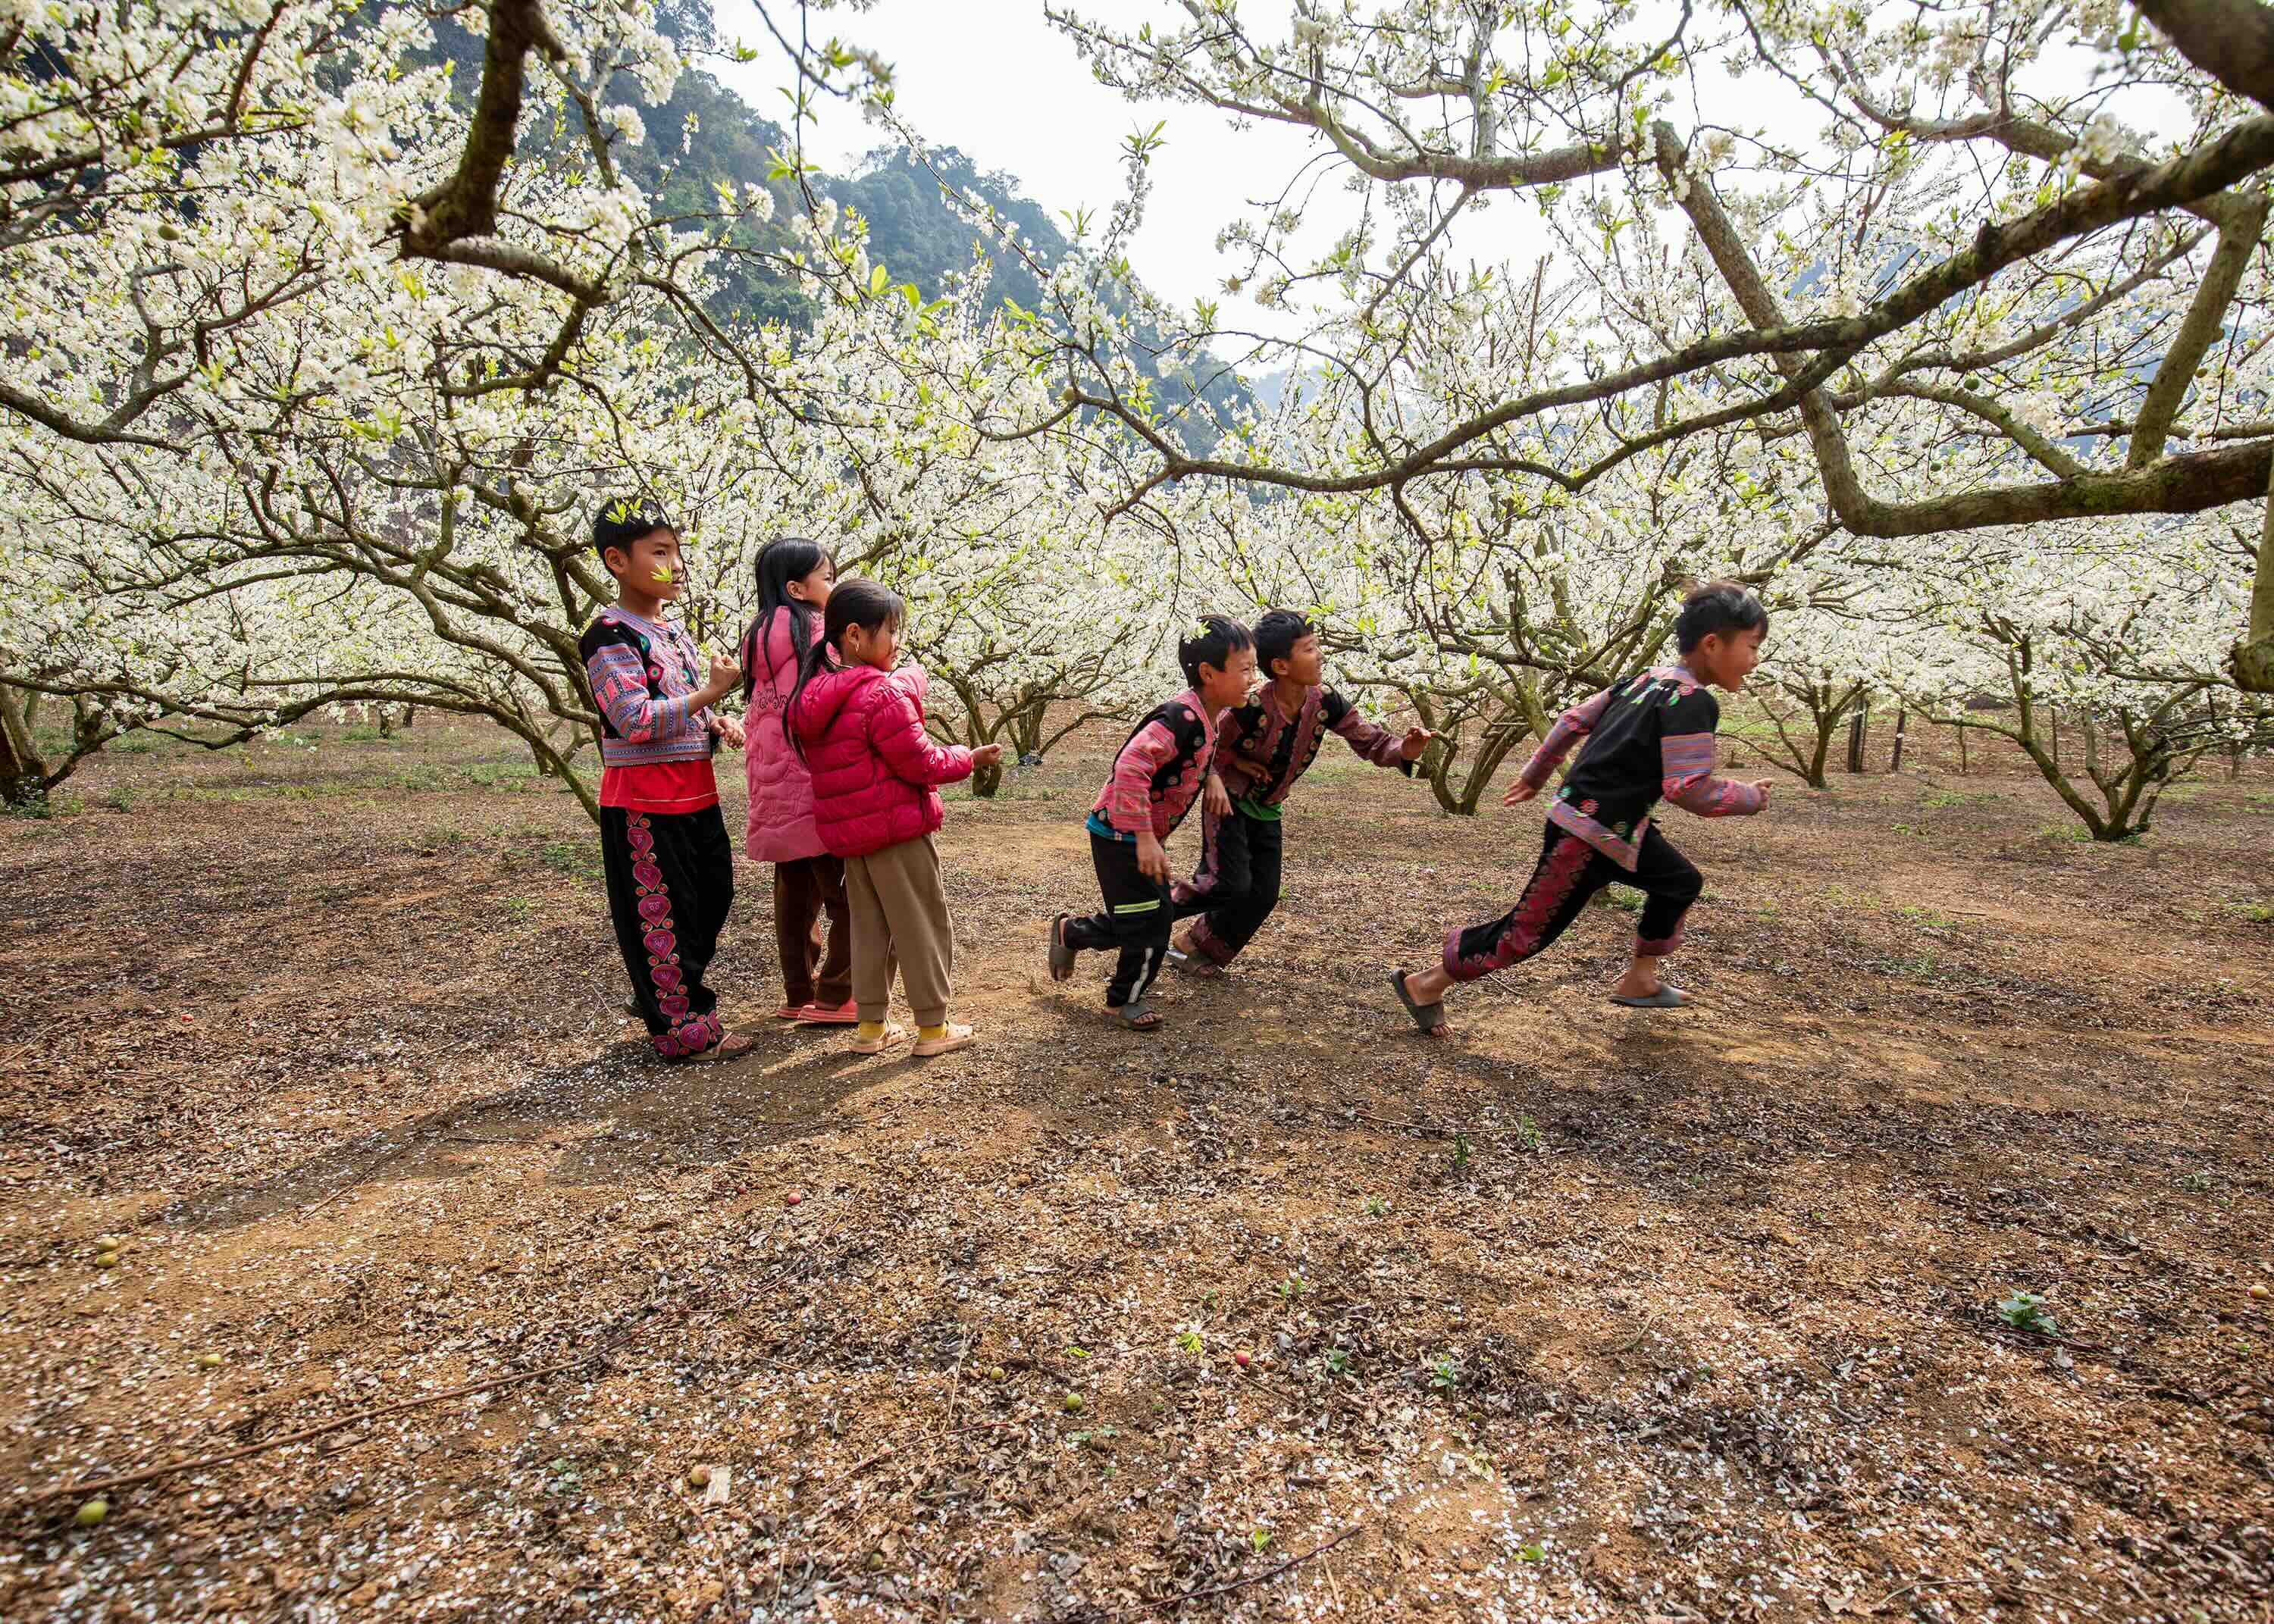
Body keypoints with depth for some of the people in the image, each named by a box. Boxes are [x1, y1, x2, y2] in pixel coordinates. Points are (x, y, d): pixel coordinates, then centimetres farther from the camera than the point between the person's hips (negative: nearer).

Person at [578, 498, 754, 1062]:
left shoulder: (675, 631, 15)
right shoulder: (610, 635, -13)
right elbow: (636, 721, -23)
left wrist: (719, 725, 5)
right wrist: (711, 692, -20)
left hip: (695, 793, 9)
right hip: (643, 799, -9)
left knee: (711, 898, 17)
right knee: (662, 915, 1)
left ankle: (673, 996, 34)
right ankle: (683, 1030, 12)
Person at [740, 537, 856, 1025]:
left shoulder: (759, 637, 14)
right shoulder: (817, 633, -10)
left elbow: (755, 715, 17)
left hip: (776, 792, 9)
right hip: (816, 786, -9)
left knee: (795, 893, 14)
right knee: (850, 895, -2)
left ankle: (799, 995, 22)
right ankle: (834, 998, 0)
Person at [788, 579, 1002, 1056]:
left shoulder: (812, 696, 7)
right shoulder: (883, 694, -19)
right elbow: (921, 763, -17)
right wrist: (969, 758, -2)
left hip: (848, 836, 8)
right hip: (898, 829, -8)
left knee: (869, 927, 17)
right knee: (923, 926, 4)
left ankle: (871, 1025, 22)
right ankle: (932, 1026, 12)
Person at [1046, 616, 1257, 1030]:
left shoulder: (1207, 718, 2)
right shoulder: (1180, 718, -28)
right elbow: (1130, 768, -36)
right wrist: (1145, 839, -34)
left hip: (1146, 834, 9)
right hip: (1120, 835, -9)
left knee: (1140, 921, 17)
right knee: (1149, 923, 0)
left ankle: (1069, 932, 37)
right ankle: (1126, 998, 23)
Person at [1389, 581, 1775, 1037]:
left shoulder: (1647, 679, 9)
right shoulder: (1694, 702, -17)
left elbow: (1574, 719, 14)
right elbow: (1689, 789, -22)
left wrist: (1535, 775, 22)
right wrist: (1751, 797, -5)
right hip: (1590, 836, -10)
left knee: (1680, 882, 24)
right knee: (1528, 930, 0)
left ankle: (1638, 981, 35)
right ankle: (1425, 984, 10)